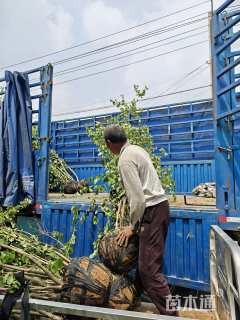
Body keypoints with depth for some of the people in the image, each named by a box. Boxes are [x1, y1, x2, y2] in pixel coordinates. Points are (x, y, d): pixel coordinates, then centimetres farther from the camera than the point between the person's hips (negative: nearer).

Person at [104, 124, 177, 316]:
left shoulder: (125, 159, -16)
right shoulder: (137, 149, 11)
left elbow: (138, 197, -20)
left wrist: (132, 226, -8)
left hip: (152, 210, -10)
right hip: (160, 205, 10)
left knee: (149, 268, -4)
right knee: (151, 262, 22)